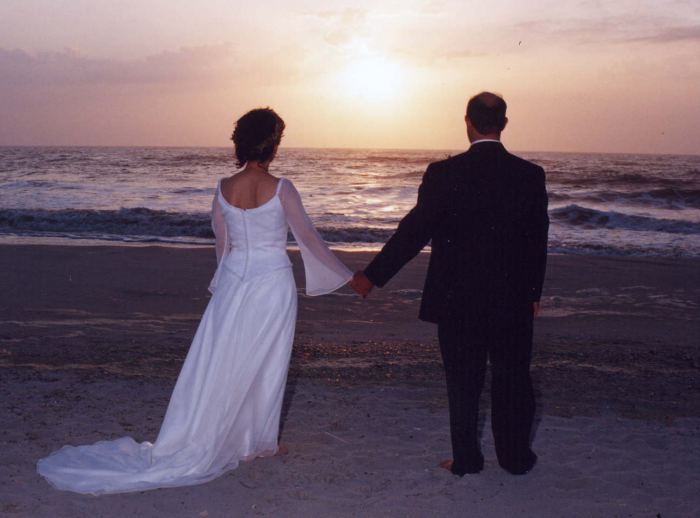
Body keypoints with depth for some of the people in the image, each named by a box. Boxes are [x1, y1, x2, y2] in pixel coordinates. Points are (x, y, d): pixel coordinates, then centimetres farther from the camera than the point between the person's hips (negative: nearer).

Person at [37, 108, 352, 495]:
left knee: (219, 363, 10)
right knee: (264, 365, 9)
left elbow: (222, 243, 10)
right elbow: (308, 238, -4)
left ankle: (198, 443, 17)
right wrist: (342, 274, 11)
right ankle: (257, 442, 21)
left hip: (233, 282, 4)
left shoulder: (223, 189, -1)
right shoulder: (281, 189, -13)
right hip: (273, 282, -4)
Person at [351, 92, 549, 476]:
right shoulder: (530, 175, -4)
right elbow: (538, 240, 2)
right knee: (513, 379, 15)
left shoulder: (443, 174, -12)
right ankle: (515, 456, 27)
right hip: (512, 301, 2)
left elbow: (413, 232, -10)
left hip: (457, 300, -2)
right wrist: (533, 293, 14)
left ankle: (466, 458, 21)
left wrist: (372, 276, -1)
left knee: (463, 382, 11)